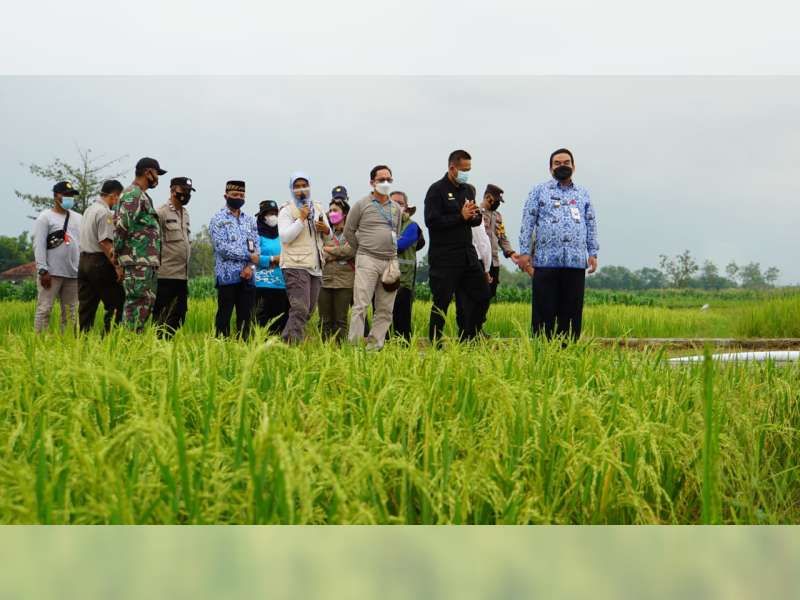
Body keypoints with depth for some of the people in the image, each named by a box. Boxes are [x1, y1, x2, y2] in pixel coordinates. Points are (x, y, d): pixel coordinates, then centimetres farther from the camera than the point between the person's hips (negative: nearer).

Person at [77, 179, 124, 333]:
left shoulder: (88, 210, 17)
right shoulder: (105, 213, -12)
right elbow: (105, 242, -18)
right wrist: (117, 266, -19)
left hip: (83, 261, 9)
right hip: (100, 262, -9)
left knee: (86, 306, 8)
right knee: (116, 304, -5)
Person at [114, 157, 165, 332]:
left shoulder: (142, 195, 21)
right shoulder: (132, 195, -11)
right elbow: (121, 225, -18)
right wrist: (118, 252, -10)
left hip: (148, 261, 10)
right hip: (138, 261, -10)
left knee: (148, 302, 12)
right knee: (137, 303, -9)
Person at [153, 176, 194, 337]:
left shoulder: (185, 213, 17)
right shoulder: (161, 212, -9)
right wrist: (156, 265, -15)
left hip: (182, 275, 8)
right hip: (167, 275, -8)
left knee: (179, 315, 10)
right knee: (162, 317, -4)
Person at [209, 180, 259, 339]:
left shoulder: (249, 220, 17)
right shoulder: (218, 219, 1)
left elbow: (256, 246, 9)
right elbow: (222, 248, -11)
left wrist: (250, 266, -9)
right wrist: (248, 256, -10)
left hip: (247, 276, 5)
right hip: (228, 275, -5)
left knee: (246, 316, 4)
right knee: (224, 315, -3)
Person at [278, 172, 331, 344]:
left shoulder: (318, 209, 17)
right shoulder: (287, 211, -2)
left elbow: (328, 237, 23)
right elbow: (285, 237, -15)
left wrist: (326, 230, 0)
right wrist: (301, 219, -16)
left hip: (315, 267, 7)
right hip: (296, 266, -7)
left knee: (308, 310, 8)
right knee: (300, 309, -17)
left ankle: (287, 340, 15)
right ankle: (293, 343, -17)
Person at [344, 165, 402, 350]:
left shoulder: (396, 208, 15)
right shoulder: (362, 205, 2)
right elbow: (349, 231, 7)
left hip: (390, 262, 5)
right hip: (367, 260, -5)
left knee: (385, 310, 4)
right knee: (361, 305, -12)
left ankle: (374, 346, 10)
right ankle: (354, 345, -12)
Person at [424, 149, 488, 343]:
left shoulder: (468, 190, 16)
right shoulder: (437, 190, -7)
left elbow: (477, 220, 21)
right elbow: (432, 221, -17)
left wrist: (475, 216, -4)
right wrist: (461, 217, -18)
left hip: (467, 254, 7)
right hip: (444, 259, -7)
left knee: (479, 294, 6)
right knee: (442, 302, -2)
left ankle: (466, 340, 16)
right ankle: (434, 344, 8)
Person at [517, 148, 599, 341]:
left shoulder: (583, 194, 18)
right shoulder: (539, 191, 8)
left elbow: (591, 225, 17)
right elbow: (528, 223, 3)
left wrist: (593, 253, 7)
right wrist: (524, 252, -6)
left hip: (576, 262, 3)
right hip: (546, 261, -3)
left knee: (572, 311, 4)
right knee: (544, 311, -1)